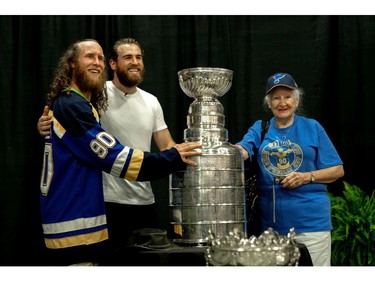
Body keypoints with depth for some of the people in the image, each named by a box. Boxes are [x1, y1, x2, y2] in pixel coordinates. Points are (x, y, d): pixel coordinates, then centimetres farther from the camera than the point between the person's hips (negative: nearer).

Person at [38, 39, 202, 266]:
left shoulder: (81, 105, 18)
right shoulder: (70, 104, -14)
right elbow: (114, 156, -19)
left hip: (83, 224, 10)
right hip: (74, 228, -10)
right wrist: (172, 158, -16)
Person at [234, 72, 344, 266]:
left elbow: (338, 170, 4)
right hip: (271, 221, 2)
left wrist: (307, 177, -12)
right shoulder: (260, 128, 10)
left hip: (310, 220, -2)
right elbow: (243, 150, -10)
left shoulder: (312, 127, 5)